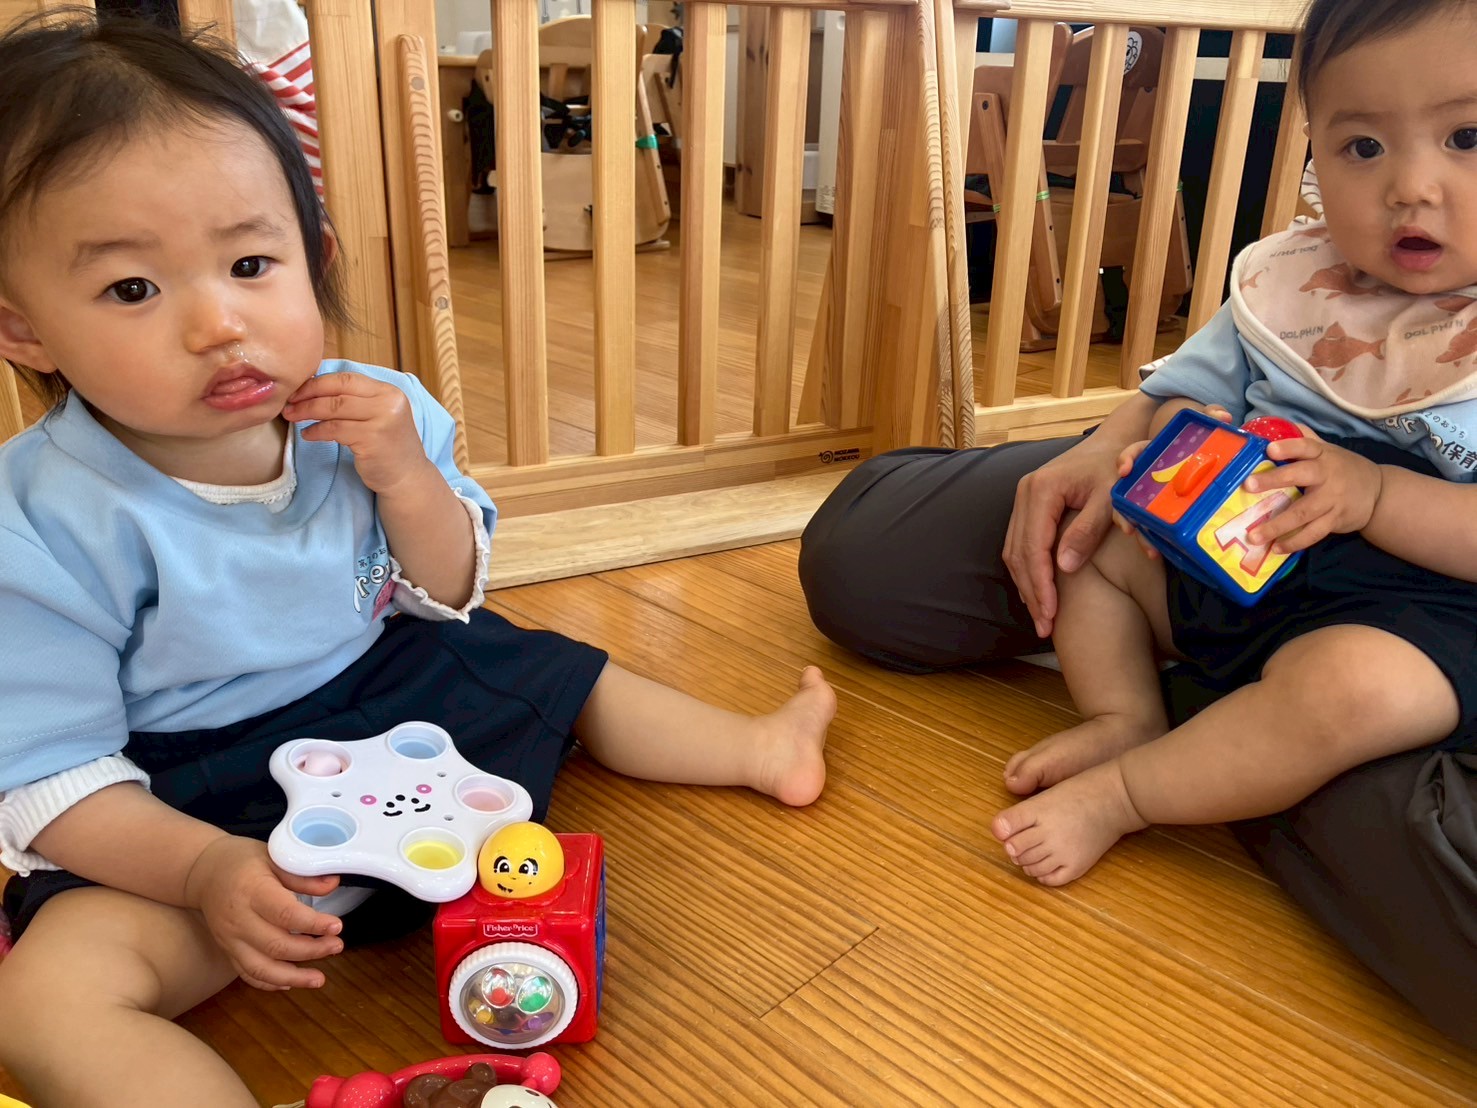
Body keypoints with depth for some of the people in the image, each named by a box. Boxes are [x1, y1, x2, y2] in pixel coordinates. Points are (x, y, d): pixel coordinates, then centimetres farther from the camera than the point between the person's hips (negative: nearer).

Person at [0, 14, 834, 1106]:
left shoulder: (368, 417, -10)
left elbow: (445, 601, -3)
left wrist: (405, 479, -22)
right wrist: (207, 870, -32)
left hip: (397, 703, 5)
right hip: (189, 811, -4)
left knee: (565, 674, 11)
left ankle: (760, 745, 33)